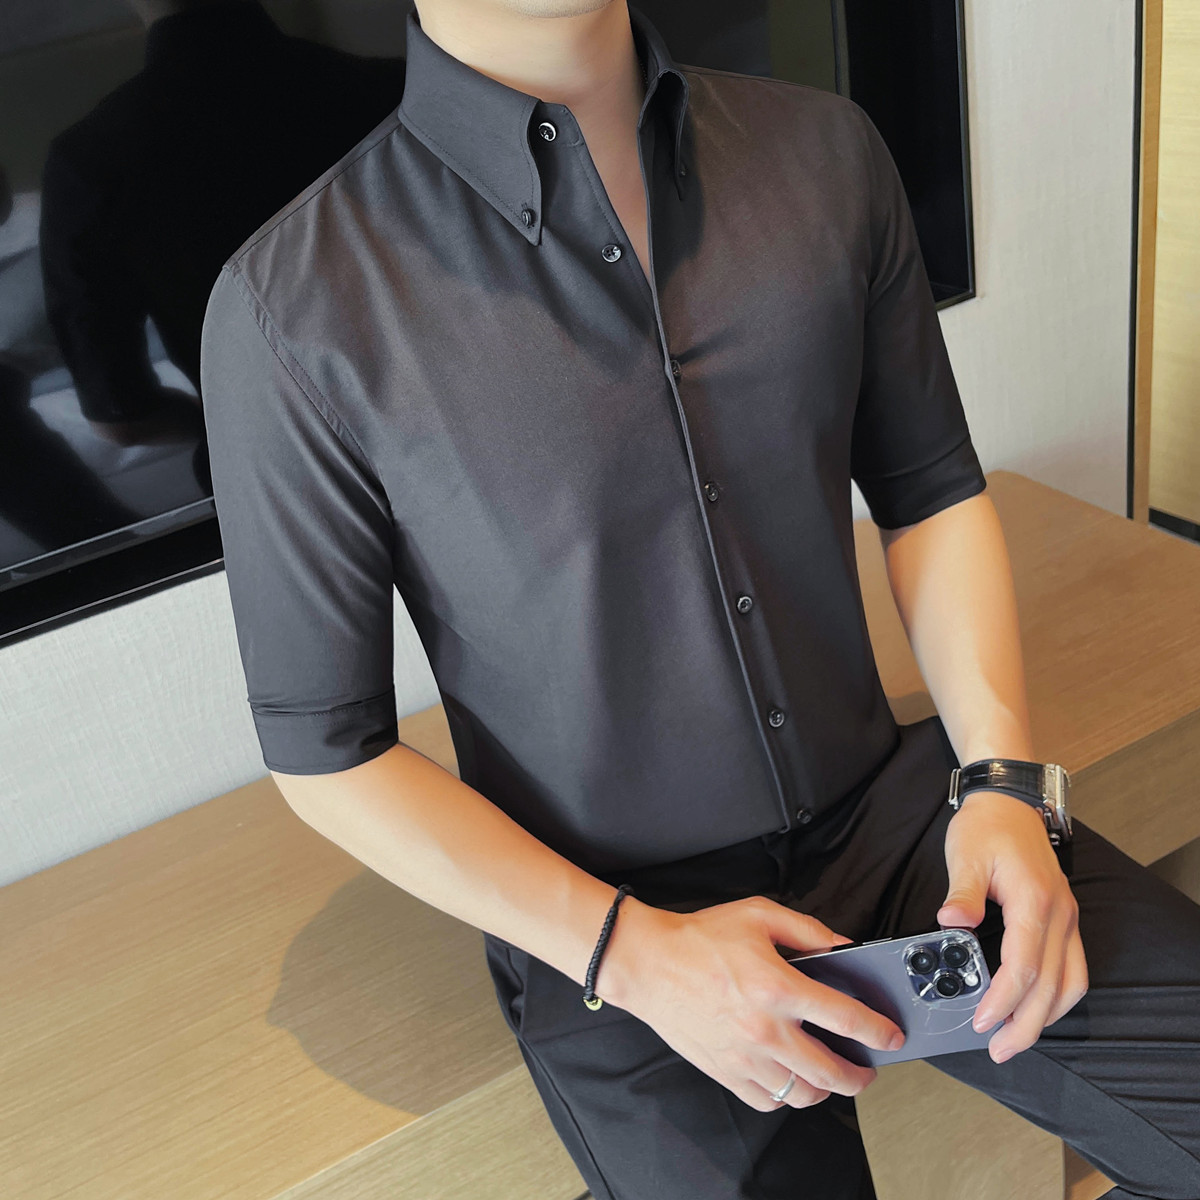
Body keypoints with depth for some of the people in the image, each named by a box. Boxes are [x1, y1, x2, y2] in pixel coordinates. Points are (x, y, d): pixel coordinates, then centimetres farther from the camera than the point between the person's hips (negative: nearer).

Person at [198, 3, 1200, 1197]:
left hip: (893, 813, 4)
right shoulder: (295, 304, -16)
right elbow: (322, 746, -8)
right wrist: (633, 954, -15)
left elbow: (930, 491, 7)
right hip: (603, 930, -3)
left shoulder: (826, 151, -2)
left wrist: (1003, 775, -7)